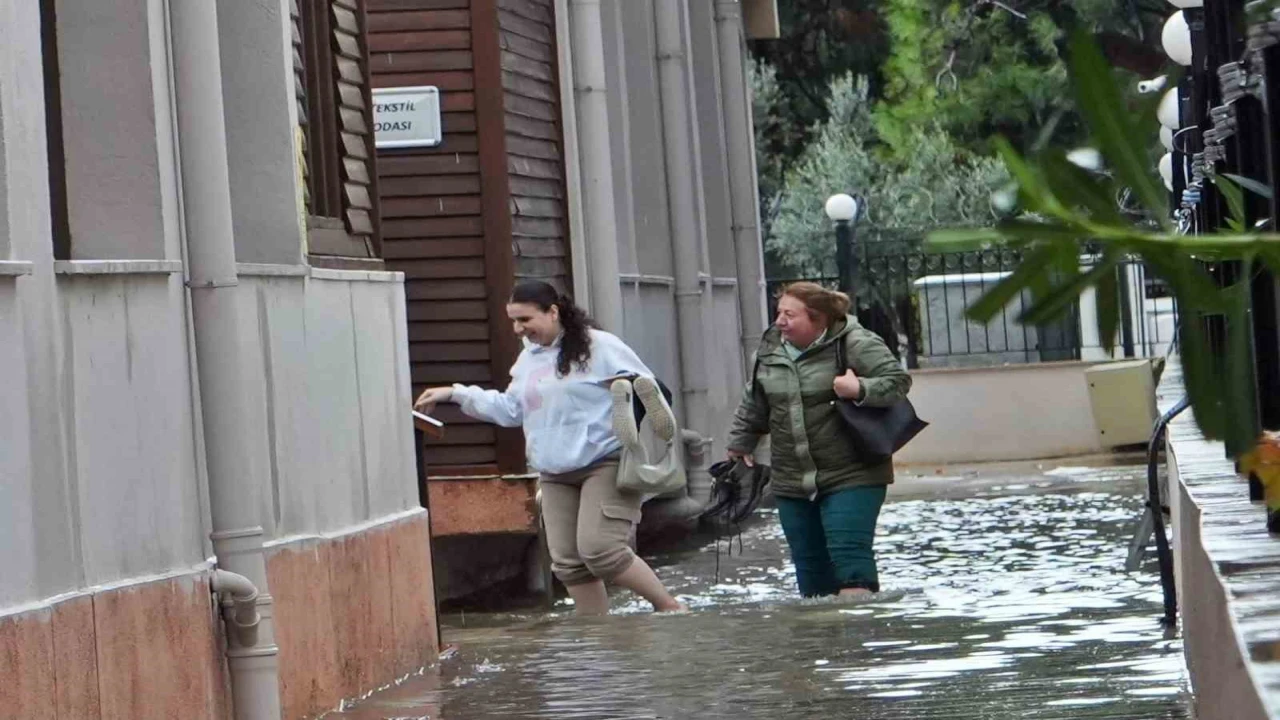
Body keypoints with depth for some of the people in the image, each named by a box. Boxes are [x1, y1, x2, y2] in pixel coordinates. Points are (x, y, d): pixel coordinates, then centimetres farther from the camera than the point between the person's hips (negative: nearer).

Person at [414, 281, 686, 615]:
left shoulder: (599, 346, -9)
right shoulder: (528, 358, 13)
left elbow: (649, 391, -7)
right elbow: (509, 409, 21)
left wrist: (659, 447, -14)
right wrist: (455, 394, 16)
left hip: (606, 466, -8)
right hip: (555, 475, 8)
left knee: (599, 550, -20)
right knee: (568, 563, 4)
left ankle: (670, 608, -4)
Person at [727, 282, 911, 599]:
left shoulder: (856, 345, -10)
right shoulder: (770, 350, 9)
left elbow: (898, 381, -11)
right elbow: (754, 404, 22)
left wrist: (861, 390, -26)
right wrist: (740, 444, 26)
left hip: (851, 478, -6)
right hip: (793, 483, 6)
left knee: (850, 557, -16)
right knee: (811, 568, 9)